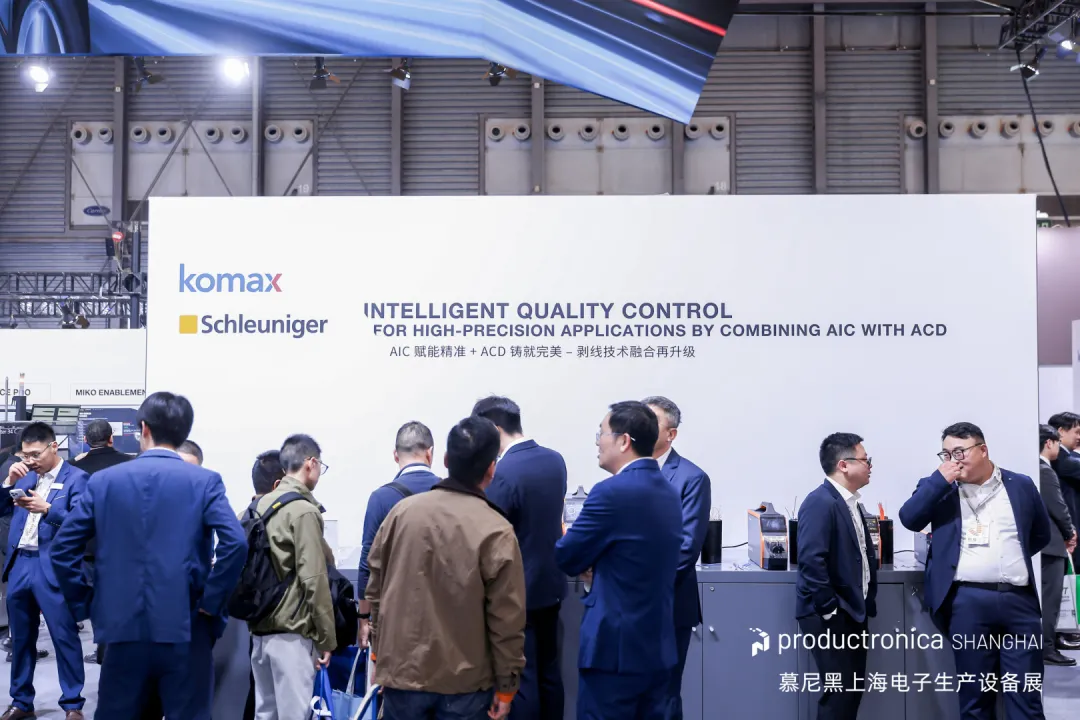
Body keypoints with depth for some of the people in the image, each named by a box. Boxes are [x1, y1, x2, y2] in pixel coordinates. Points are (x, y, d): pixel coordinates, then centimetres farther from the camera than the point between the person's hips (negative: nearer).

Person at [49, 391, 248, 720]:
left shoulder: (104, 480, 4)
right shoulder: (205, 482, -4)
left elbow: (63, 547, 3)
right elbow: (235, 544, -17)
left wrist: (83, 602, 10)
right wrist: (211, 603, -7)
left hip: (123, 628, 2)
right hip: (184, 629, -2)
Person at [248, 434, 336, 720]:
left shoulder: (260, 506, 10)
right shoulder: (304, 510, -13)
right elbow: (314, 580, -16)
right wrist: (326, 637, -10)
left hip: (259, 630, 8)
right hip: (292, 633, -8)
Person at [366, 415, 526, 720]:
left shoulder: (402, 511, -5)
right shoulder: (496, 531, -16)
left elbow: (376, 589, 4)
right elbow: (507, 620, -12)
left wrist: (379, 648, 16)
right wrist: (506, 684, -1)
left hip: (401, 668, 3)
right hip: (464, 679, -3)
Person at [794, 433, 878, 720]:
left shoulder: (850, 502, 14)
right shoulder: (820, 502, -17)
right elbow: (811, 560, -25)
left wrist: (867, 600, 11)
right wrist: (829, 609, -21)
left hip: (853, 611, 10)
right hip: (830, 615, -10)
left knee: (853, 689, 12)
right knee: (840, 691, -8)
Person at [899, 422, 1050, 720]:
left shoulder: (1021, 485, 11)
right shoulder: (939, 487, 8)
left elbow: (1041, 534, 22)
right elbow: (909, 519, -8)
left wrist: (1014, 556, 13)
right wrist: (940, 479, -11)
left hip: (1019, 600, 1)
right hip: (968, 602, -1)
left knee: (1026, 696, 4)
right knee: (974, 694, 5)